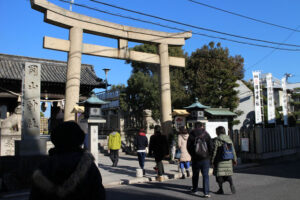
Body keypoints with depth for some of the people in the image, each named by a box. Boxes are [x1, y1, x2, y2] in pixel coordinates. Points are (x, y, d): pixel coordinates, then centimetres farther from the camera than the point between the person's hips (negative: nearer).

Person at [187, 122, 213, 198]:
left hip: (195, 159, 1)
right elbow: (210, 146, -3)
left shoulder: (191, 135, -2)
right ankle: (206, 192, -6)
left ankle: (194, 190, 27)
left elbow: (188, 147, 1)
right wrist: (209, 155, 9)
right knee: (205, 175, 1)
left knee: (195, 175, 15)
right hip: (205, 158, -1)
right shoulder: (206, 134, -3)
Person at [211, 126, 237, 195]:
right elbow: (233, 150, 8)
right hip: (228, 160, 5)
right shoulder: (229, 139, 5)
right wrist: (234, 159, 16)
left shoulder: (217, 140, -10)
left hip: (219, 160, -4)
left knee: (219, 174, 6)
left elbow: (214, 151, -10)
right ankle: (231, 184, -10)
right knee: (228, 173, 13)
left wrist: (212, 160, 0)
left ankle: (221, 189, 9)